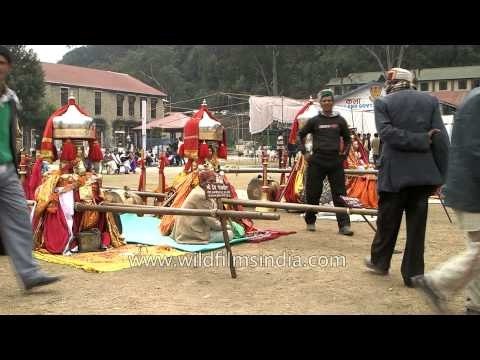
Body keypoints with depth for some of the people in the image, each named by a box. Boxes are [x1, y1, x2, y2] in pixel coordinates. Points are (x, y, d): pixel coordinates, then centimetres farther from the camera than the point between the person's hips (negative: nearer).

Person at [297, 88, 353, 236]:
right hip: (317, 161, -1)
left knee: (340, 194, -3)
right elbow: (300, 135, 12)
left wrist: (344, 154, 8)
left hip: (335, 162, 1)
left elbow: (347, 139, 20)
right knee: (312, 193, 5)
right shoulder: (314, 121, 3)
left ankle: (344, 225, -2)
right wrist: (304, 153, 3)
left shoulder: (340, 121, 7)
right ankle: (310, 222, 22)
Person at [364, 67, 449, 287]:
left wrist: (423, 141, -12)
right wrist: (441, 175, 3)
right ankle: (413, 274, 10)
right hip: (423, 173, 2)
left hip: (394, 173, -2)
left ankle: (380, 262, 29)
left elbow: (387, 133, -14)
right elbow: (442, 139, 0)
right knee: (417, 224, 6)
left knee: (388, 221, 13)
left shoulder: (383, 102, 1)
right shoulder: (430, 100, 6)